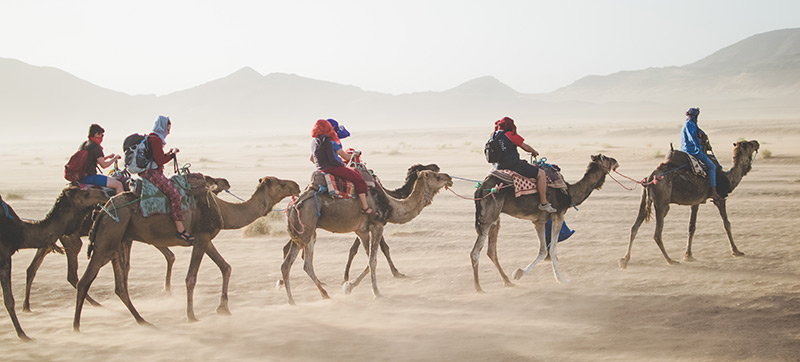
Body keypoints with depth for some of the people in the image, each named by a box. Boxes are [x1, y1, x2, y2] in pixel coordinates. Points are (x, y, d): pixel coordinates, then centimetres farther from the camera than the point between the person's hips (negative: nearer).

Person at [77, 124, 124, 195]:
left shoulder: (83, 144, 16)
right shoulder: (95, 146, -13)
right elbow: (103, 165, -15)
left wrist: (107, 157, 22)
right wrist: (115, 158, -1)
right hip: (90, 177, -10)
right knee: (118, 184, -13)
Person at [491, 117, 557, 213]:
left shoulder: (493, 136, 10)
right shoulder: (511, 135, -8)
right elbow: (526, 147, 2)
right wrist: (534, 152, 23)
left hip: (499, 167, 8)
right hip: (513, 165, -8)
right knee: (541, 173, -2)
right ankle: (543, 203, -1)